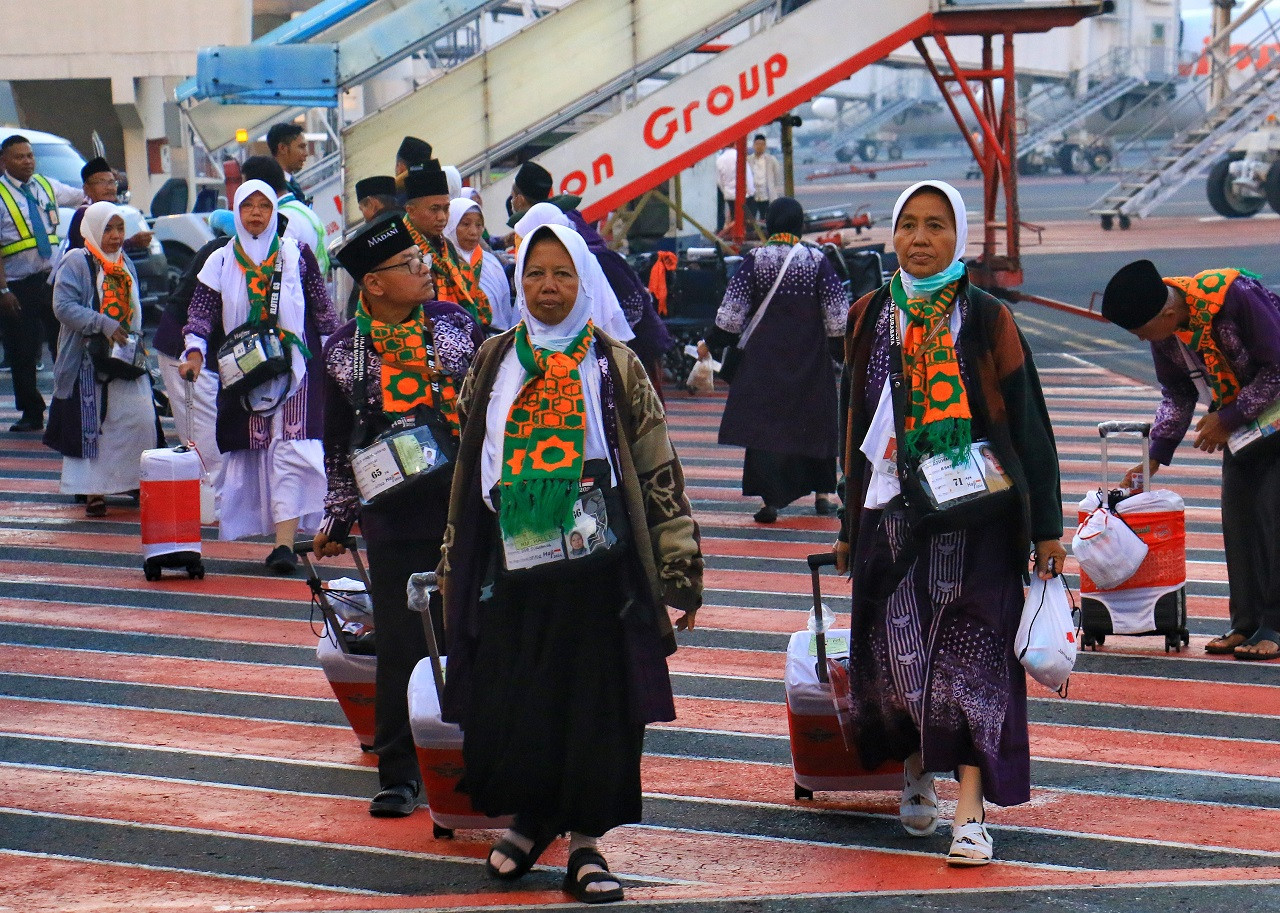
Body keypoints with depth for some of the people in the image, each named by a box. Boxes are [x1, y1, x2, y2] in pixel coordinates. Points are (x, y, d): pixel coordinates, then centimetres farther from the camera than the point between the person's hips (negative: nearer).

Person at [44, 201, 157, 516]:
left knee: (139, 419, -2)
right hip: (88, 360, -6)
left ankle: (129, 480, 13)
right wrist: (104, 325, -23)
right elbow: (64, 307, -17)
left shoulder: (125, 264, 14)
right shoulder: (76, 263, -7)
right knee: (90, 425, -3)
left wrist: (135, 337, 5)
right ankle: (93, 491, 2)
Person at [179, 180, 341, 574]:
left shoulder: (296, 255, 5)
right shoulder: (221, 262, 7)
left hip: (293, 367, -2)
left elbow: (322, 308, 9)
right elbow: (201, 309, -1)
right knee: (252, 451, 2)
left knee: (289, 449, -14)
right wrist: (195, 352, -17)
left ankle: (284, 543, -22)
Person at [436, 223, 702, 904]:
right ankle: (531, 819, 24)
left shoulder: (615, 367, 3)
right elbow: (467, 469, 17)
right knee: (508, 702, 2)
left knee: (595, 703, -1)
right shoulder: (495, 364, 10)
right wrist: (453, 566, 16)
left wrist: (679, 571, -4)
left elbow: (658, 471, 2)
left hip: (596, 565, -2)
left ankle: (586, 840, 10)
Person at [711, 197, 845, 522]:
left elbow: (732, 311, -4)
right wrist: (843, 347, 10)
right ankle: (822, 494, 19)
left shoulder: (754, 260, -5)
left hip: (765, 354, -1)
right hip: (810, 357, 1)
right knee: (815, 421, 14)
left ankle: (771, 499, -11)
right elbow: (838, 313, -2)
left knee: (765, 420, -1)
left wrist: (713, 343, 6)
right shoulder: (817, 261, -4)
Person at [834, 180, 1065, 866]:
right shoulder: (870, 318, 7)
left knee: (971, 653, -7)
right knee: (895, 650, 2)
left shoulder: (986, 320, -2)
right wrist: (849, 525, 16)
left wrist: (1047, 527, -2)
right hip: (891, 513, 3)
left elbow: (1028, 424, 0)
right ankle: (915, 769, 29)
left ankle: (971, 811, -7)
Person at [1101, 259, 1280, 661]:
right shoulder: (1163, 332, -7)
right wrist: (1155, 456, 1)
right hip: (1239, 420, 7)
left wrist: (1229, 418, -22)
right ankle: (1246, 623, 8)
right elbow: (1177, 394, 8)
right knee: (1238, 519, 3)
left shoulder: (1235, 296, -31)